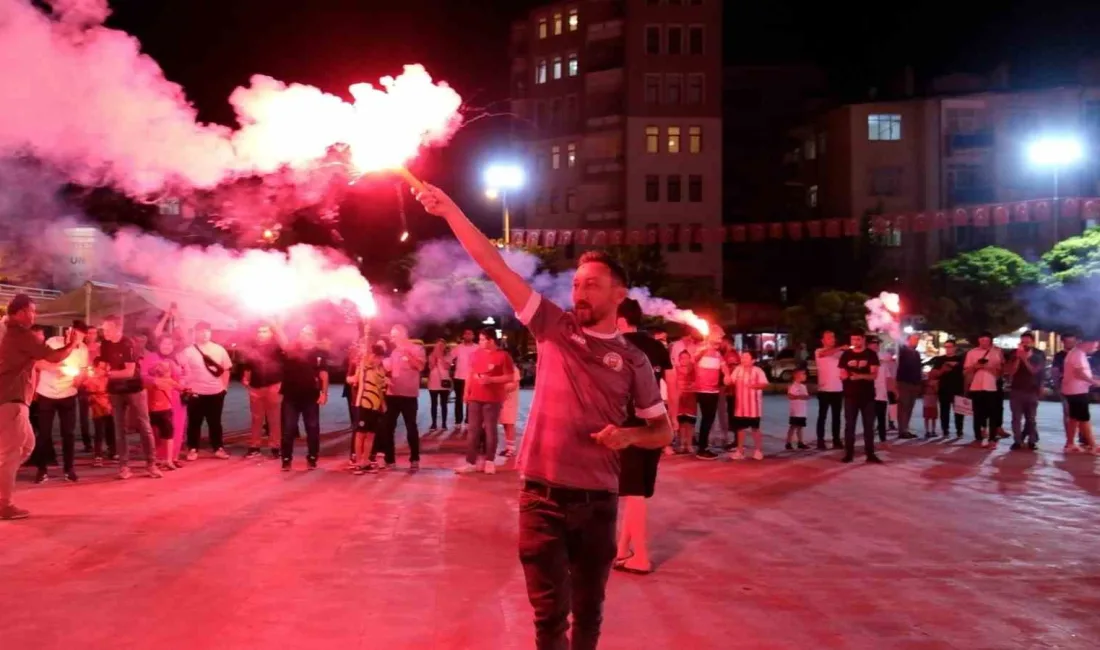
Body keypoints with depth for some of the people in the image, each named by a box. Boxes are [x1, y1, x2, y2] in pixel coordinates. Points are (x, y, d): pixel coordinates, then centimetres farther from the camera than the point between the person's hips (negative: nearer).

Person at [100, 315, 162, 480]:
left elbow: (129, 372, -20)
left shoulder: (128, 344, -16)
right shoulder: (104, 345, 0)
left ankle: (151, 464, 4)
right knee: (119, 429, 3)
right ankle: (124, 466, 7)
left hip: (134, 389, -4)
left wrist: (108, 373, -23)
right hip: (115, 391, 4)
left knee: (144, 427, -1)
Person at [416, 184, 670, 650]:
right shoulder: (554, 327, 3)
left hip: (597, 500, 1)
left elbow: (663, 430, 9)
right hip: (542, 496, 0)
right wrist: (451, 212, -7)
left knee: (589, 607, 15)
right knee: (550, 610, 2)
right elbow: (496, 268, -2)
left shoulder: (632, 360, 3)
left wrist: (629, 436, -13)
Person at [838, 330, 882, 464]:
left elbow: (874, 375, -8)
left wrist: (860, 376, -26)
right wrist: (843, 376, -15)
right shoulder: (845, 355, 6)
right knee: (849, 425, 1)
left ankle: (870, 454, 7)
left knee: (869, 425, 3)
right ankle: (849, 453, 5)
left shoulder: (871, 355, 1)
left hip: (867, 395, -1)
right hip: (850, 395, 1)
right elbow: (842, 375, 10)